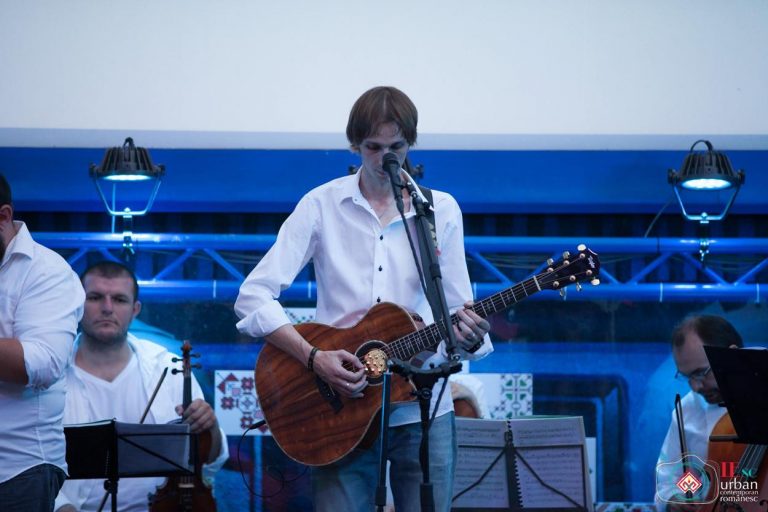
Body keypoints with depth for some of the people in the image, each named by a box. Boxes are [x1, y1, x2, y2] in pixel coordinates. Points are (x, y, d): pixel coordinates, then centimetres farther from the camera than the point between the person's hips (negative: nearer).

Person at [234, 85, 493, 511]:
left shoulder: (442, 210, 6)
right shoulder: (322, 205, 0)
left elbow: (458, 308, 7)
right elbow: (253, 297, -6)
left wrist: (469, 337, -17)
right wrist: (314, 358, -18)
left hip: (422, 410, 2)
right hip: (342, 411, -2)